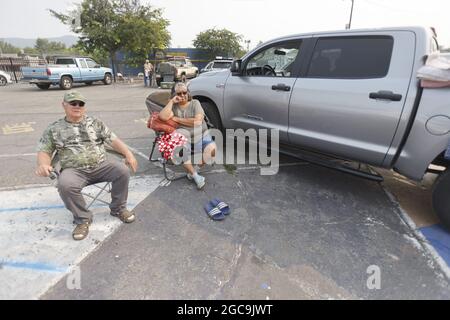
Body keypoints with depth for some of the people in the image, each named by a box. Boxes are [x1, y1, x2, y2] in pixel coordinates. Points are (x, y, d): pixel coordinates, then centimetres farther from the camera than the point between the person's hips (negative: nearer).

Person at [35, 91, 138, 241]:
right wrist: (43, 164, -15)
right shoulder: (54, 129, 10)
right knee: (65, 184, -34)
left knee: (123, 170, -26)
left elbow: (113, 140, 9)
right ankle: (83, 218, -8)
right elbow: (44, 151, 9)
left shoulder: (95, 123, 12)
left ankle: (118, 208, -2)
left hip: (101, 165, 1)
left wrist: (128, 153, -7)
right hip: (74, 170, -1)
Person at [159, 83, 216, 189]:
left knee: (212, 149, -27)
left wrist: (177, 119, -7)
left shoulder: (195, 103, 5)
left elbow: (198, 121, -12)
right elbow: (163, 117, -11)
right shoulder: (174, 106, 9)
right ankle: (195, 176, -12)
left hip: (201, 136, 0)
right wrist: (171, 101, -8)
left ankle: (194, 170, -6)